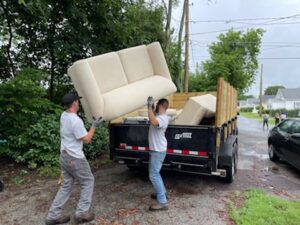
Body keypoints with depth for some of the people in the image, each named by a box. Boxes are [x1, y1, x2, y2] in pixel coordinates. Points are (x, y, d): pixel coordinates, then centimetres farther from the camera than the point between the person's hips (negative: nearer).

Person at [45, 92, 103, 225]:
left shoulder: (64, 115, 4)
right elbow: (87, 139, -17)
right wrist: (94, 126, -7)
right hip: (75, 158, -8)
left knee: (66, 185, 18)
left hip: (64, 156, 9)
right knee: (88, 181, 9)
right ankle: (81, 213, 13)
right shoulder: (76, 120, -24)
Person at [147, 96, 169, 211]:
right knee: (155, 173, 22)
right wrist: (150, 106, 8)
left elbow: (153, 121, -44)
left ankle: (162, 202, -1)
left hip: (158, 151, -10)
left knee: (153, 175, -8)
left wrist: (150, 106, -34)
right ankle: (162, 192, 35)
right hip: (155, 150, 10)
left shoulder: (163, 118, -23)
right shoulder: (158, 116, 7)